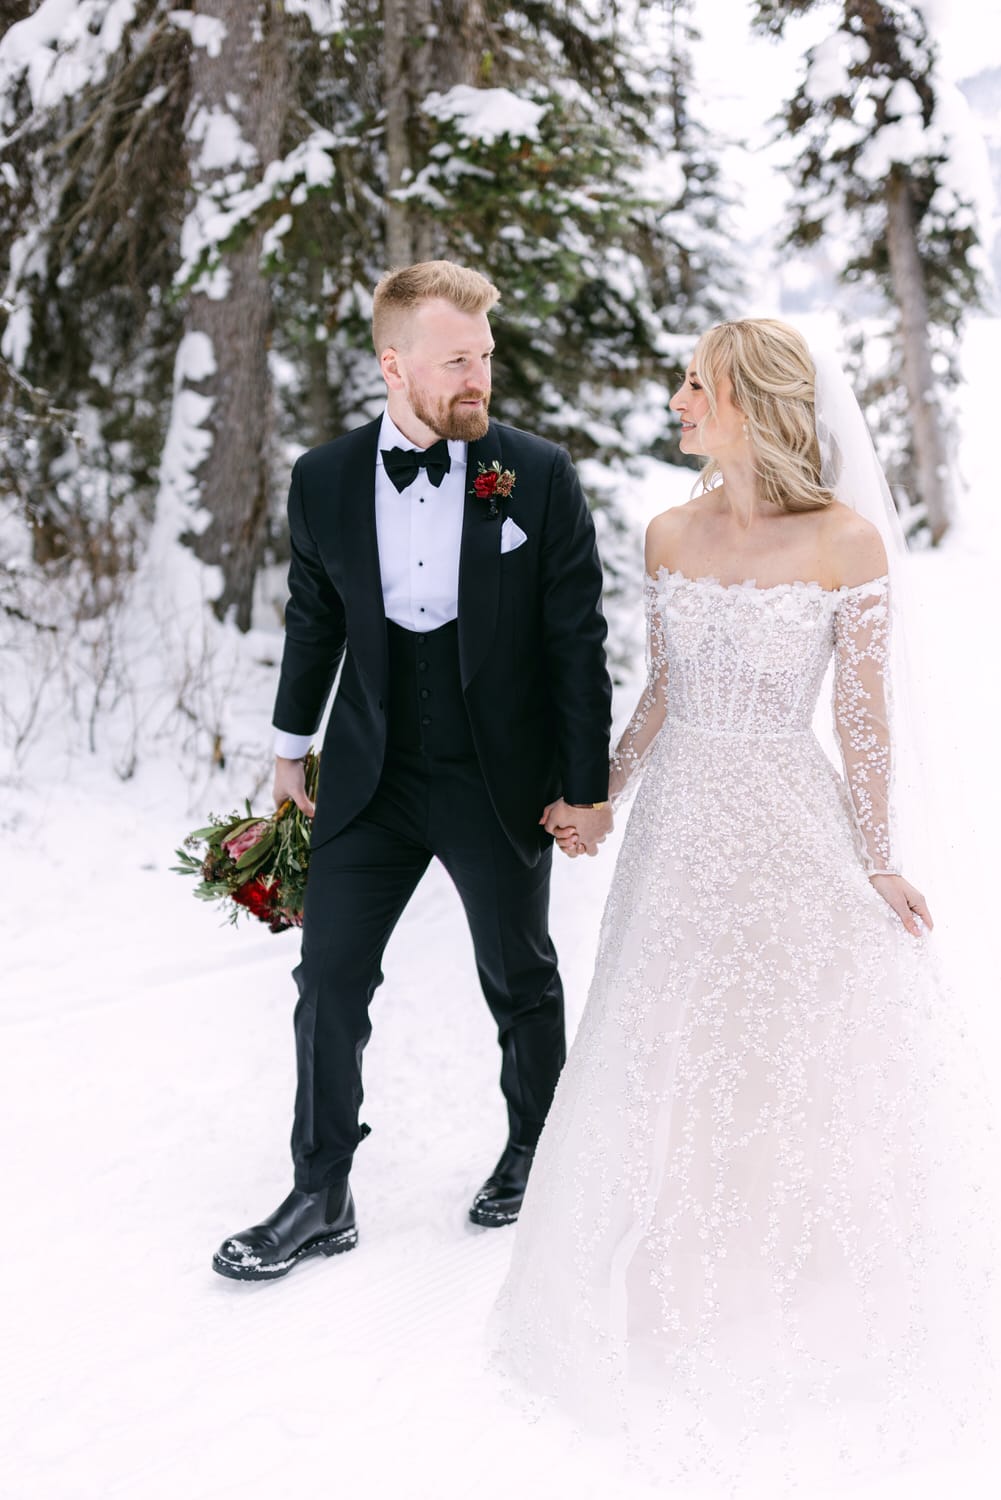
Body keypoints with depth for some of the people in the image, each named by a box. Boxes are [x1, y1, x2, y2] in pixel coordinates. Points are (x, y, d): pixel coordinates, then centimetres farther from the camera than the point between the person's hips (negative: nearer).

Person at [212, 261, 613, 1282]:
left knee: (522, 981, 15)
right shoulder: (324, 480, -3)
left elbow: (576, 639, -7)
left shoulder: (539, 475, -10)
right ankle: (320, 1199, 17)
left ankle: (532, 1151, 39)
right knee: (328, 980, 3)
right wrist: (292, 747, 16)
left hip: (502, 781, -2)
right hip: (369, 778, 2)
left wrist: (588, 786, -7)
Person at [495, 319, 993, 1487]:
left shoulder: (845, 541, -12)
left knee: (787, 1058, 9)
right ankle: (677, 1294, 35)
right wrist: (602, 799, 10)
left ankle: (786, 1300, 33)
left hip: (788, 825, -4)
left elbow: (862, 714, -8)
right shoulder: (670, 534, 2)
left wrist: (876, 858, -5)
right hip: (678, 818, 4)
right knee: (666, 1062, 13)